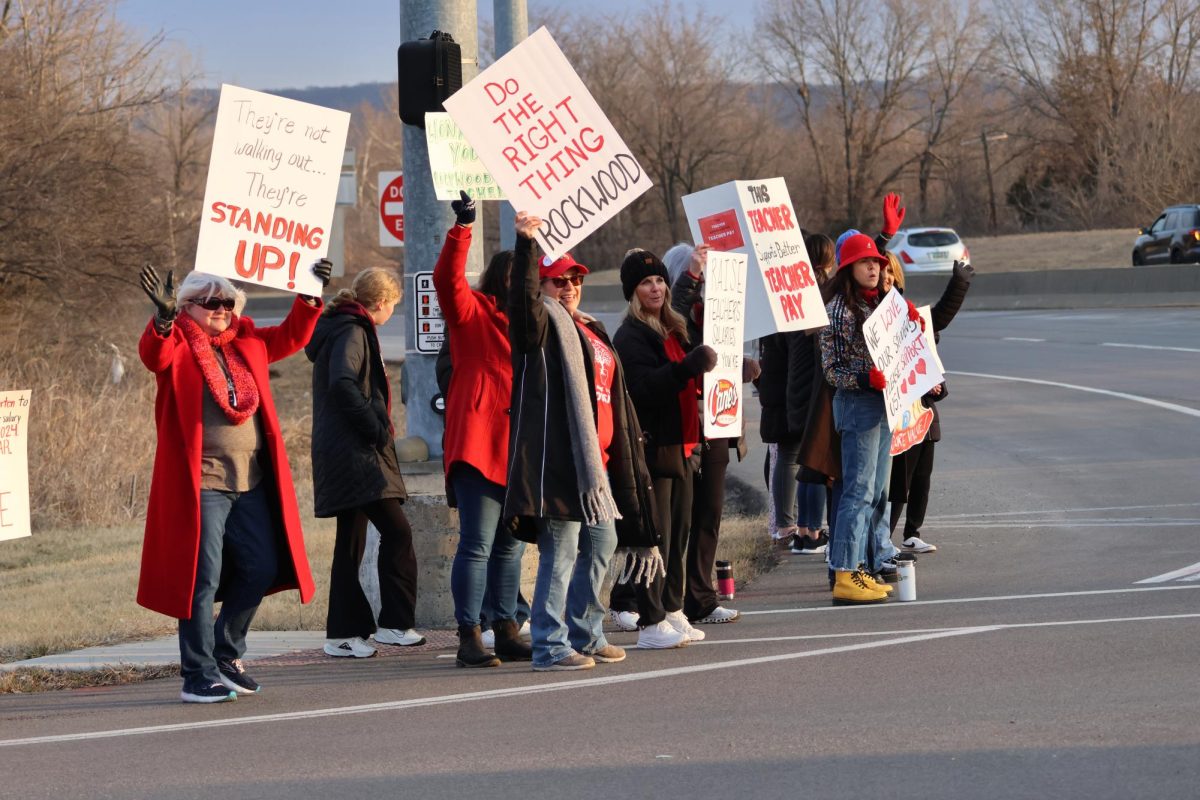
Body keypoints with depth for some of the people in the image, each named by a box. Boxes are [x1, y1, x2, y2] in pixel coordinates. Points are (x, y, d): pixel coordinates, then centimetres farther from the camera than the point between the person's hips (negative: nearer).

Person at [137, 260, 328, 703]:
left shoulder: (247, 342, 15)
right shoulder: (177, 342, -3)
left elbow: (292, 336, 23)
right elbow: (154, 354, -24)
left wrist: (311, 296, 9)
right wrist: (164, 318, -42)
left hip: (251, 481, 7)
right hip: (200, 481, -7)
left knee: (260, 570, 10)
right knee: (202, 578, -6)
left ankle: (227, 655, 27)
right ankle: (199, 675, 0)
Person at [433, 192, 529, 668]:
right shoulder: (472, 312, 0)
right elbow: (447, 278, -18)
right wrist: (463, 228, -28)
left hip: (517, 449, 8)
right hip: (479, 445, -8)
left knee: (510, 545, 11)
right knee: (477, 543, -9)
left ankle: (506, 632, 17)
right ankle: (469, 637, -9)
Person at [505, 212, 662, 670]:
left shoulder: (593, 334, 22)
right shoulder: (542, 324, -2)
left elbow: (616, 403, 28)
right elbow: (523, 298, -25)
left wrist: (623, 454, 27)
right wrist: (526, 245, -37)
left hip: (595, 458, 9)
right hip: (556, 458, -9)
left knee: (602, 543, 16)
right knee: (560, 550, -11)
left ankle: (584, 635, 27)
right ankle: (550, 647, -9)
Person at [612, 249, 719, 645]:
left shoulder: (674, 330, 19)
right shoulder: (630, 337, -9)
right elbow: (644, 387, -23)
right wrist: (689, 367, -32)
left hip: (679, 445, 9)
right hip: (651, 445, -9)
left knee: (678, 532, 11)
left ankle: (671, 612, 19)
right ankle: (649, 622, -9)